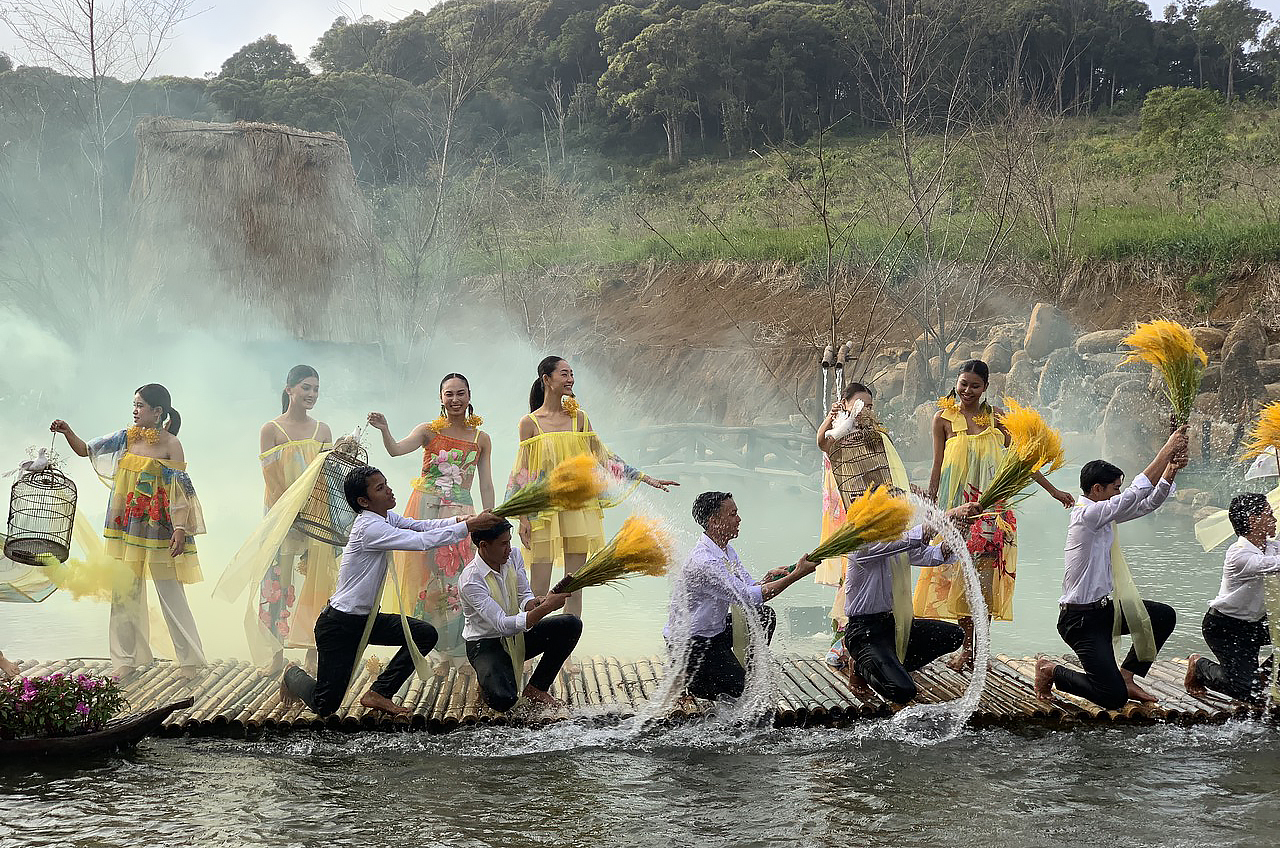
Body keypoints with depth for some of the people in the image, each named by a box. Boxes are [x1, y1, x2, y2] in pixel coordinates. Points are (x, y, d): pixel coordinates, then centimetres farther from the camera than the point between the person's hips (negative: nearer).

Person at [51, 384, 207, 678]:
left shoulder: (170, 444, -7)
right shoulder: (126, 438, 7)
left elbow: (180, 491, -10)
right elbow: (85, 450, 12)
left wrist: (180, 529, -16)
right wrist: (68, 433, -6)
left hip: (158, 527, -5)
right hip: (126, 527, 5)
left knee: (171, 593, -1)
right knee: (125, 592, 7)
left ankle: (191, 659, 7)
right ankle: (126, 659, 17)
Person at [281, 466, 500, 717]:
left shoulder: (385, 517, 4)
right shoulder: (370, 527, -25)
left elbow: (420, 525, 1)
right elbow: (422, 541, -30)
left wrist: (457, 520, -18)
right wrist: (468, 526, -28)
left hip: (366, 619, 9)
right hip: (339, 625, -9)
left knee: (425, 634, -3)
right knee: (325, 706, -3)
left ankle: (378, 693, 4)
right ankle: (294, 675, 30)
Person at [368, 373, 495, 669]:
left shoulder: (480, 439, 10)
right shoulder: (429, 431, 5)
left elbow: (486, 484, 12)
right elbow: (396, 449, -12)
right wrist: (384, 430, -32)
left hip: (460, 513, 1)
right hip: (425, 510, 0)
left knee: (456, 580, -8)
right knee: (424, 577, -3)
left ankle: (454, 650, -2)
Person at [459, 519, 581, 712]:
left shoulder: (513, 556, -5)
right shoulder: (470, 580, -27)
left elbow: (524, 597, 2)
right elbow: (503, 625, -32)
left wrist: (534, 603, -24)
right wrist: (546, 608, -39)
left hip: (517, 636, 7)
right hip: (485, 644, -7)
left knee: (571, 625, -13)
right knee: (503, 700, -33)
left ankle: (536, 688, -3)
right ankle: (488, 676, 6)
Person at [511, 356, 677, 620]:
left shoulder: (578, 417, 10)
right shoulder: (530, 423, 1)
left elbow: (603, 458, 13)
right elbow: (522, 475, 1)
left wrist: (649, 479, 11)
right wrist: (523, 518, -6)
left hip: (578, 508, 3)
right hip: (544, 511, -3)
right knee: (538, 589, -4)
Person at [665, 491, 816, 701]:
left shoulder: (727, 550, 4)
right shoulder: (703, 561, -28)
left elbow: (747, 589, 6)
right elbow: (746, 597, -29)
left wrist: (768, 579, -17)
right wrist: (796, 575, -29)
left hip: (715, 630, 9)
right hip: (689, 642, -9)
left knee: (765, 616, 0)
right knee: (736, 690, -15)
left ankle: (748, 675, 11)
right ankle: (687, 676, 6)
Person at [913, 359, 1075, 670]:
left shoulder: (995, 416, 6)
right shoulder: (944, 418, 2)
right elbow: (938, 466, 6)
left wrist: (1053, 490, 13)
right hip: (957, 505, -1)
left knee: (986, 574, -3)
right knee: (958, 572, -4)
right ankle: (967, 644, 5)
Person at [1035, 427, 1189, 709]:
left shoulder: (1103, 514, 10)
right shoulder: (1087, 514, -18)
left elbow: (1147, 504, 13)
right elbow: (1136, 494, -25)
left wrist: (1170, 472, -3)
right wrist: (1167, 450, -22)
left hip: (1104, 609, 10)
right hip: (1081, 619, -10)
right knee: (1114, 697, -13)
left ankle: (1126, 676, 16)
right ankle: (1051, 671, 8)